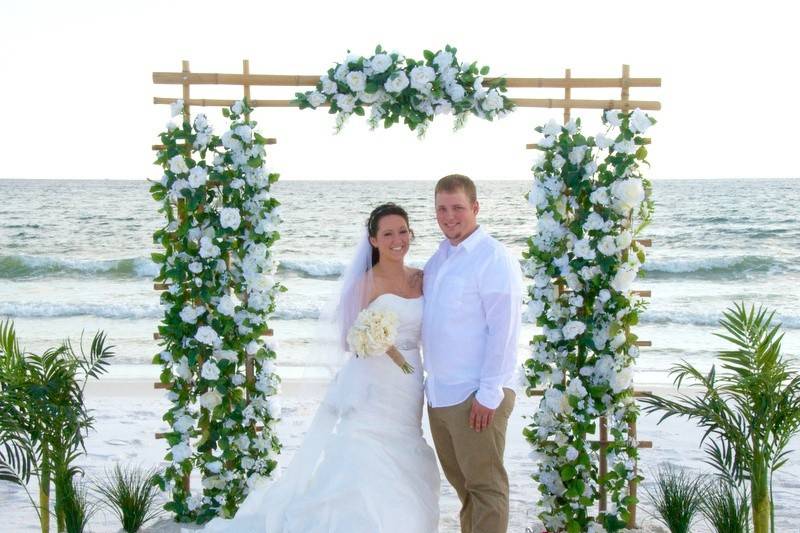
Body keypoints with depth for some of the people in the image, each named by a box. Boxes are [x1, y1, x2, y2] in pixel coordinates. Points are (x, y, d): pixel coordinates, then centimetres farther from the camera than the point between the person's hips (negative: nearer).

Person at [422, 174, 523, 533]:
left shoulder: (494, 260, -13)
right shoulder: (438, 258, 12)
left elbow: (504, 332, -16)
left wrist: (488, 395, -18)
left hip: (475, 397, -8)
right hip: (438, 392, 8)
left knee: (485, 485, 1)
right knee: (459, 480, 18)